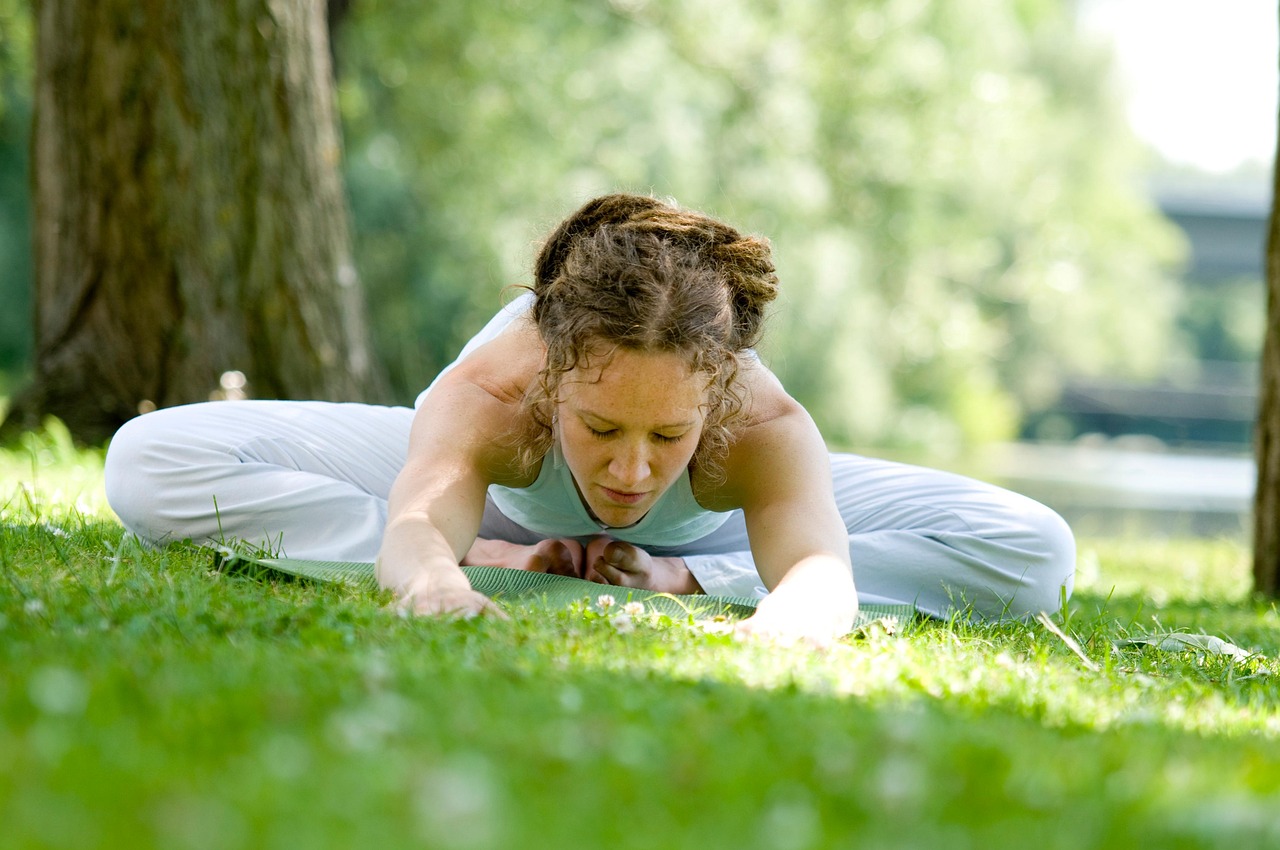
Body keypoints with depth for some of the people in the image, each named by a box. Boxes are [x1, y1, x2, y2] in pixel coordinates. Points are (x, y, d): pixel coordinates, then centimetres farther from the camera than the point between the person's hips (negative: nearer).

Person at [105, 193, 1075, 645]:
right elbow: (418, 516, -63)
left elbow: (818, 565, -61)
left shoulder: (763, 425, -44)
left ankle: (692, 561, -3)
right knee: (151, 466, -22)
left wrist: (683, 579, -83)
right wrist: (444, 574, -87)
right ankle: (499, 551, -6)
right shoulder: (488, 393, -45)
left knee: (1032, 554, -20)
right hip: (491, 476, 0)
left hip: (707, 526, 1)